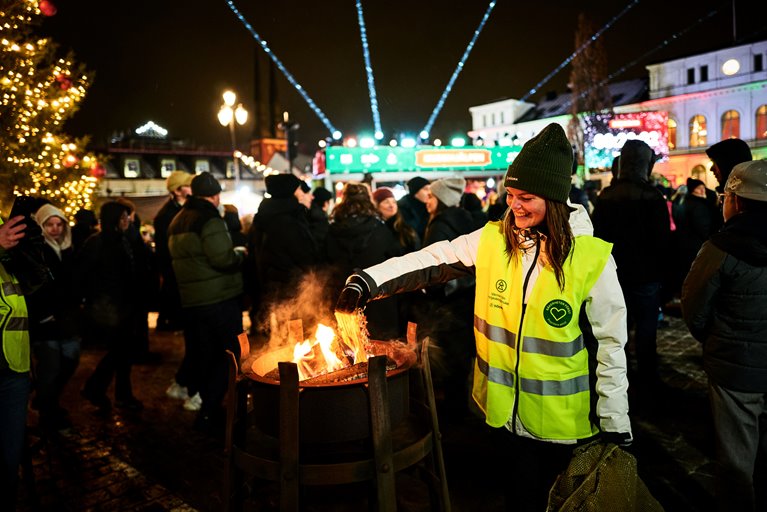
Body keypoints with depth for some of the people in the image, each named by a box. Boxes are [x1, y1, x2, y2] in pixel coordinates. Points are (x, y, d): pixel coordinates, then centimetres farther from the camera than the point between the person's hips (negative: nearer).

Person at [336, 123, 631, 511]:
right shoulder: (492, 240, -5)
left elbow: (611, 343, -8)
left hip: (562, 419, -2)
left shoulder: (591, 257, -13)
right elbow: (432, 260, -9)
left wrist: (615, 426, -6)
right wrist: (368, 280, -24)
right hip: (509, 410, 2)